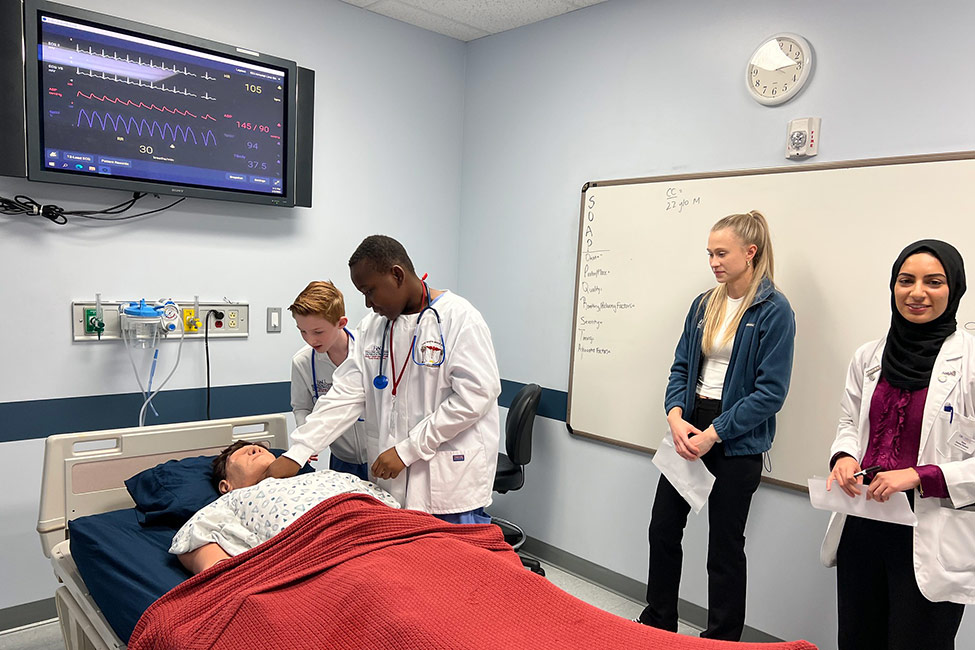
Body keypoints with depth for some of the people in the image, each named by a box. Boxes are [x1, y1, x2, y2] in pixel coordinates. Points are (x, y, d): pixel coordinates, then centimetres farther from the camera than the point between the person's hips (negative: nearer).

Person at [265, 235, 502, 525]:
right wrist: (296, 454, -4)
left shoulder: (460, 318, -10)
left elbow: (475, 395, -17)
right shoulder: (372, 325, 10)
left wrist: (406, 450, -15)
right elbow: (345, 394, 6)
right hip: (391, 482, 5)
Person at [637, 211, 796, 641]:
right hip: (690, 429, 6)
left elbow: (771, 392, -16)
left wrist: (713, 434, -18)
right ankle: (657, 622, 33)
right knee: (663, 528, 12)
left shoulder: (774, 311, -11)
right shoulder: (704, 304, 7)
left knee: (725, 546, 8)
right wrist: (676, 416, -8)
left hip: (736, 442, -6)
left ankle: (721, 639, 29)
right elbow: (681, 367, 9)